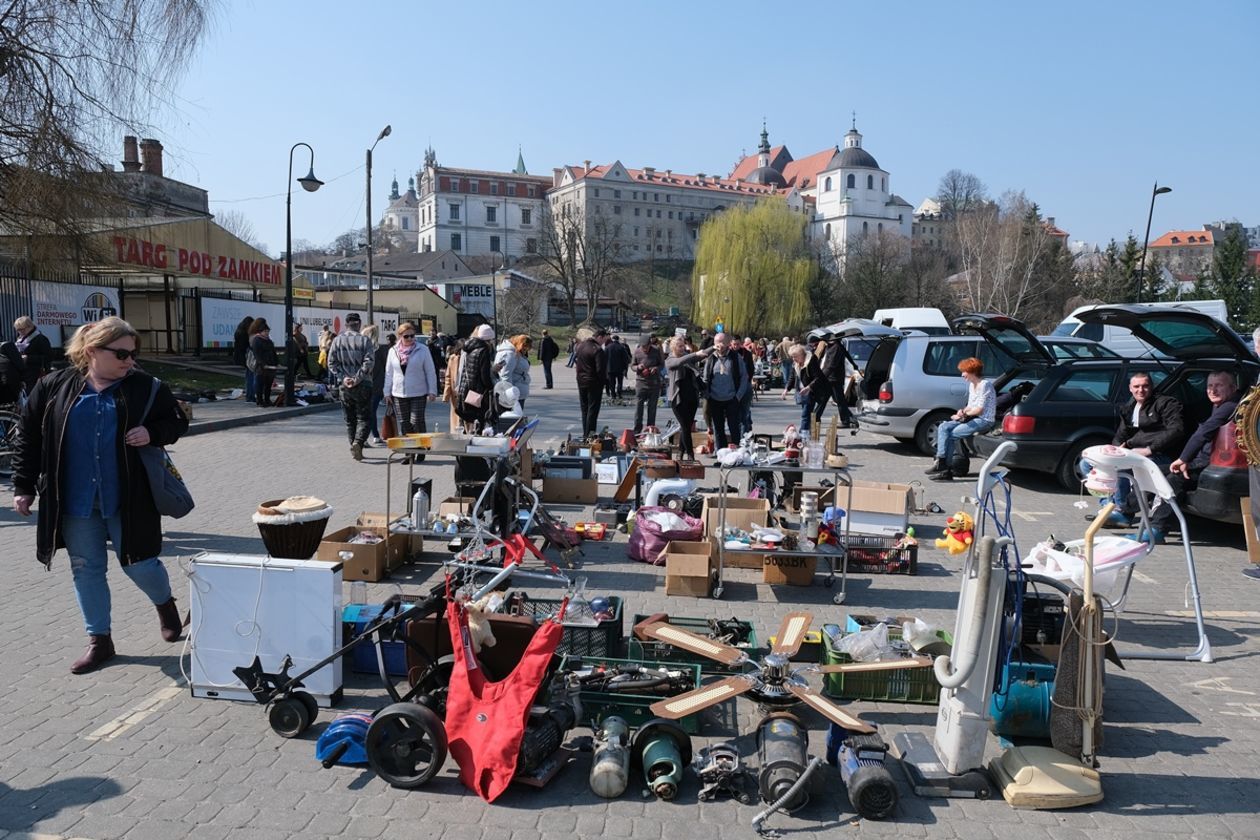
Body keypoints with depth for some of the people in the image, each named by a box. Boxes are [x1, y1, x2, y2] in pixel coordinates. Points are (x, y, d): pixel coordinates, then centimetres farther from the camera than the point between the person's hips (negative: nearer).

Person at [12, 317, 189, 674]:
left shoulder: (145, 387, -4)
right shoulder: (54, 387, -1)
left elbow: (177, 422, 6)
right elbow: (28, 436, 6)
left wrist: (152, 433, -15)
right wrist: (24, 487, 4)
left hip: (127, 498, -2)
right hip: (75, 500, 2)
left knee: (138, 563, 3)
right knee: (86, 569, 9)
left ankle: (165, 604, 35)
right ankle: (99, 640, 24)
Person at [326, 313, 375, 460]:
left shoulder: (337, 340, 4)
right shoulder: (365, 340, -5)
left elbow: (332, 363, -1)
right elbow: (369, 362, -15)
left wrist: (343, 377, -5)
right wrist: (358, 378, -13)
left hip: (344, 386, 3)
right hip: (362, 386, -3)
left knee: (349, 419, 13)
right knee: (364, 418, 2)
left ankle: (355, 450, 14)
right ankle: (358, 442, -21)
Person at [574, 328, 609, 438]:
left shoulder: (580, 345, 6)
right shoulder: (598, 350, -20)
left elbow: (575, 357, 16)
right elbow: (600, 370, -22)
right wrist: (605, 381, -10)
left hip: (581, 381, 8)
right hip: (594, 383, -8)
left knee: (584, 408, 16)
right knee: (593, 409, -1)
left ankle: (585, 434, 21)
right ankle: (589, 435, -2)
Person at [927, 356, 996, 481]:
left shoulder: (984, 385, -13)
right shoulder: (971, 385, 16)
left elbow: (980, 409, -16)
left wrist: (963, 414, -9)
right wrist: (962, 411, -3)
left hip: (984, 421, -9)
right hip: (972, 419, 9)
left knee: (952, 434, -19)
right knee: (943, 427, -9)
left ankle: (946, 469, -12)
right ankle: (940, 460, -19)